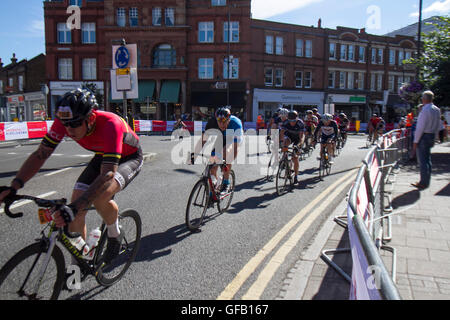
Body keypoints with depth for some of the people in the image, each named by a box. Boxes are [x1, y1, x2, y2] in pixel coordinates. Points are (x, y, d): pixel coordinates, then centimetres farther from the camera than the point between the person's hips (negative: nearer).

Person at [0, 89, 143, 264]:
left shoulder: (110, 124, -39)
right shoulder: (63, 122, -22)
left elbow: (108, 174, -46)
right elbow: (40, 155, -15)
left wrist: (74, 208, -55)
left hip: (130, 158, -6)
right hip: (102, 157, 6)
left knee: (101, 197, -34)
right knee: (77, 202, -10)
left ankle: (115, 235, 0)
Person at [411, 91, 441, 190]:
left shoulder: (425, 110, -17)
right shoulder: (437, 110, 8)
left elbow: (420, 127, -18)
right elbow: (438, 126, 13)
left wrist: (415, 141, -14)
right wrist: (434, 138, 20)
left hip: (423, 137, -8)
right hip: (432, 136, 8)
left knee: (423, 160, -3)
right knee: (428, 160, 15)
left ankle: (423, 183, 1)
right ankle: (426, 182, 23)